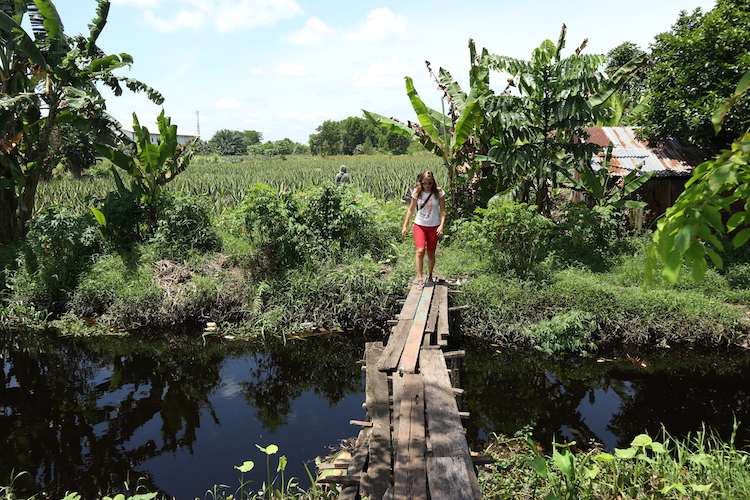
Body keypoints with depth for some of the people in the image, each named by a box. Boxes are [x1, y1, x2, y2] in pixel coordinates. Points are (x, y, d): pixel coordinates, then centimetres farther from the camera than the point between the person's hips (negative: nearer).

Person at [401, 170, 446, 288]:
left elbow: (443, 211, -2)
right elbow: (411, 210, 8)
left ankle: (429, 276, 30)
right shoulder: (417, 193, -2)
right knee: (420, 251, -17)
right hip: (419, 226, 0)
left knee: (431, 253, 9)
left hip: (433, 227, 0)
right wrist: (405, 226, 7)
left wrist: (441, 226, -15)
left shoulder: (439, 193, -5)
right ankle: (419, 279, -14)